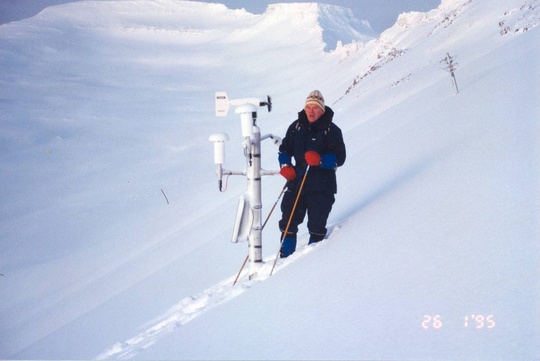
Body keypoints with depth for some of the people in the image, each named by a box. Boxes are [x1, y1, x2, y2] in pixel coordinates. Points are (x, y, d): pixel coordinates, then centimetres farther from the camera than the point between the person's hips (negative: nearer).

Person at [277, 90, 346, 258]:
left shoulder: (331, 130, -4)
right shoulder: (296, 127, 9)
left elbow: (339, 158, -9)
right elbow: (284, 149, 16)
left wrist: (320, 160, -25)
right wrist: (285, 166, -3)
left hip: (322, 186, -4)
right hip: (297, 182, 4)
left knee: (316, 225, 0)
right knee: (288, 221, 5)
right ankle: (285, 256, 15)